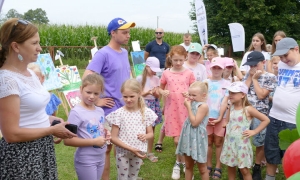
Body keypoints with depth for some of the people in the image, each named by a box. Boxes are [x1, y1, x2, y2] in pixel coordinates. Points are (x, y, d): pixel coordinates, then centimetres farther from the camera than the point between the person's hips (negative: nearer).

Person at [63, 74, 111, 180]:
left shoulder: (100, 111, 3)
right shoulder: (76, 112, -17)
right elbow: (67, 140, -22)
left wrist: (105, 135, -3)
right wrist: (94, 142, -22)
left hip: (100, 158, 7)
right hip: (86, 161, -7)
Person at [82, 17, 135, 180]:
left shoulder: (124, 52, 7)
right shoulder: (103, 54, -16)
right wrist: (96, 101, -19)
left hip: (126, 108, 7)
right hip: (110, 110, -7)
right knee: (107, 147, 6)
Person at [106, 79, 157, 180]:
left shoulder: (146, 112, -6)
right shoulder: (119, 113, -14)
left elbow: (151, 133, 3)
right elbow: (113, 138, -14)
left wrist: (145, 136, -21)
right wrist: (130, 148, -21)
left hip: (138, 152, 3)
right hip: (123, 153, -3)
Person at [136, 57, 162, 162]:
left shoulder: (156, 79, 5)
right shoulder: (140, 78, -8)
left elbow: (158, 96, 5)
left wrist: (155, 93, -17)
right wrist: (147, 92, -21)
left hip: (154, 104, 5)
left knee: (152, 130, 11)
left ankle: (149, 153, 23)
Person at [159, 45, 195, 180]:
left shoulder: (189, 73, -1)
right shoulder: (166, 73, 0)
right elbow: (160, 88, 13)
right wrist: (163, 92, -9)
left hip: (185, 109, 0)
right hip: (172, 109, 0)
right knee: (177, 140, 3)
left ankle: (180, 163, 24)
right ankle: (181, 162, 26)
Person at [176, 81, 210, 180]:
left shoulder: (203, 106, -18)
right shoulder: (193, 104, 8)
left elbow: (194, 122, -23)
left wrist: (188, 107, -18)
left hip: (197, 139, -8)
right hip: (188, 137, 8)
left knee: (202, 168, 5)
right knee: (188, 166, 19)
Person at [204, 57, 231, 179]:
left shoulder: (227, 84, 2)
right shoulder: (205, 83, 5)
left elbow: (225, 102, -4)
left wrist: (220, 117, -11)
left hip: (221, 117, -1)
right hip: (207, 117, 1)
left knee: (218, 143, 6)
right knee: (208, 142, 10)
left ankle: (218, 168, 14)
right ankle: (209, 166, 20)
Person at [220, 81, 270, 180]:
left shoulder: (248, 109, -13)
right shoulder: (231, 107, 4)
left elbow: (266, 120, -9)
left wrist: (254, 131, -11)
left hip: (241, 143, -6)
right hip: (229, 142, 6)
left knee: (244, 170, 3)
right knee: (230, 167, 16)